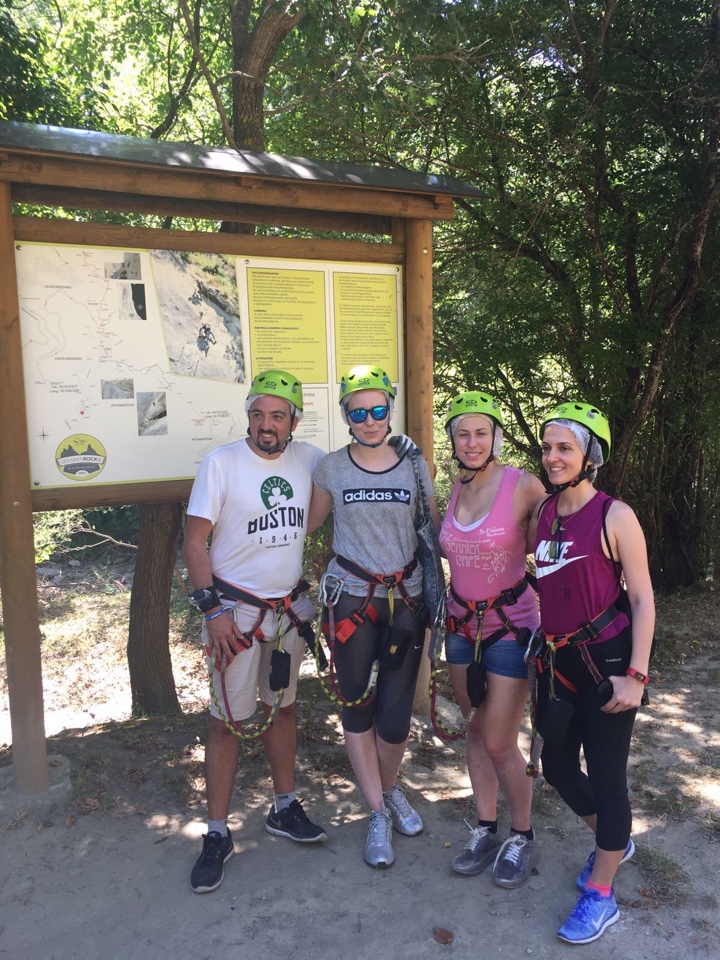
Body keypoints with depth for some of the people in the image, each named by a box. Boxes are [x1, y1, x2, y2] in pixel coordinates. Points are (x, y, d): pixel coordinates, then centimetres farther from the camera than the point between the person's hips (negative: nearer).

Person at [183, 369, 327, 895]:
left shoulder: (309, 459, -2)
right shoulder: (221, 463, -13)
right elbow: (195, 541, -11)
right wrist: (213, 608, -17)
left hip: (289, 608, 4)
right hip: (237, 609, -4)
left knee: (283, 706, 17)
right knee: (229, 719, 2)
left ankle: (285, 808, 35)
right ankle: (217, 835, 18)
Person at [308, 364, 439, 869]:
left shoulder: (414, 464, 1)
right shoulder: (331, 468, -1)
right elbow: (308, 524, 9)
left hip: (405, 597, 0)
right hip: (351, 596, 0)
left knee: (395, 714, 2)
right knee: (357, 708, 7)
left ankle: (391, 787, 34)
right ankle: (378, 814, 26)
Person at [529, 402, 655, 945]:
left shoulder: (614, 516, -14)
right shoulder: (543, 514, 4)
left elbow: (643, 599, -12)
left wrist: (635, 676, -15)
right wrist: (541, 648, 12)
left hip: (606, 660, -7)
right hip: (557, 661, 7)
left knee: (605, 776, 5)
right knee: (558, 766, 18)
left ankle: (600, 895, 26)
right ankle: (615, 842, 46)